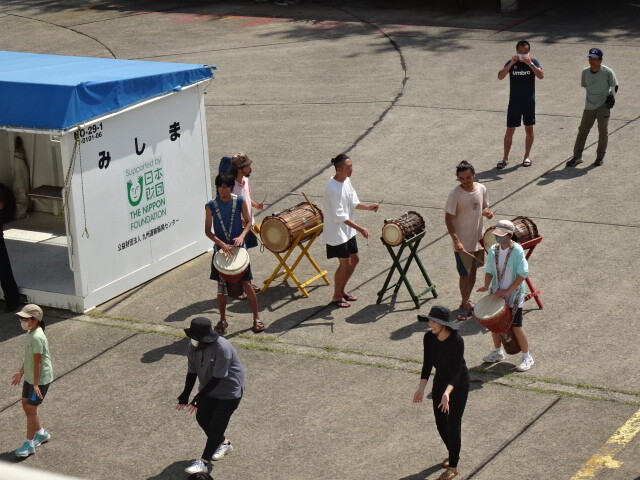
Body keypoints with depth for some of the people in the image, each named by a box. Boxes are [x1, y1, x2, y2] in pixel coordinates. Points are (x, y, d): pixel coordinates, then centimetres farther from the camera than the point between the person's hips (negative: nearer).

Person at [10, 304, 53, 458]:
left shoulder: (37, 337, -27)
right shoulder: (31, 332, 3)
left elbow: (37, 362, -24)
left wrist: (36, 384, -20)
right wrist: (21, 373, 22)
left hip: (40, 379, -9)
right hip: (30, 377, 9)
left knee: (30, 409, -1)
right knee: (26, 405, 17)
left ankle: (29, 444, 11)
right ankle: (41, 433, 34)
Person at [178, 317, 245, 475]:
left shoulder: (222, 348, -33)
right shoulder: (193, 347, -12)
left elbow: (217, 378, -30)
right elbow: (192, 373, -4)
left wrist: (199, 398, -29)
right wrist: (185, 396, -15)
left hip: (229, 391, -7)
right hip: (209, 389, 7)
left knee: (216, 426, -5)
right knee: (202, 418, 11)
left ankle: (204, 462, 3)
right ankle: (223, 443, 37)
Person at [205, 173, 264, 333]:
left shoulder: (240, 201, -5)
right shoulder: (211, 206, -7)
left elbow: (248, 222, 0)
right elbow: (208, 231, -6)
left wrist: (241, 236, -19)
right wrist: (222, 244, -20)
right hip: (220, 250, 1)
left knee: (247, 284, -2)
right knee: (221, 287, 8)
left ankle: (256, 318, 10)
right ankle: (223, 320, 23)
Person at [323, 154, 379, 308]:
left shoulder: (346, 181, 1)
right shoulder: (332, 189, -27)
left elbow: (353, 203, 11)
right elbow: (340, 216, -28)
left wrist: (368, 207, -8)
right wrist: (360, 229, -31)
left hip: (348, 230, 9)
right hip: (336, 232, -9)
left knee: (354, 259, 16)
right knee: (345, 263, -2)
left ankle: (342, 289, 34)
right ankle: (336, 297, 15)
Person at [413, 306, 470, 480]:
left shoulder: (457, 341, -30)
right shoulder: (429, 337, -14)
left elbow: (456, 370, -28)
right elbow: (428, 363, -6)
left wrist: (447, 393, -41)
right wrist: (421, 387, -16)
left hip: (459, 383, -6)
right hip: (440, 381, 6)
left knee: (453, 424, -2)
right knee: (440, 423, 14)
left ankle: (453, 466, 13)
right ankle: (453, 453, 39)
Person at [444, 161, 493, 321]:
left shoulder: (481, 189, -3)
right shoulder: (455, 195, -19)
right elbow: (448, 219, -17)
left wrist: (486, 212, -11)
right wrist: (456, 241, -24)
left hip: (478, 239, 6)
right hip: (462, 243, -6)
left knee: (473, 270, 19)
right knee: (464, 275, 2)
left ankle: (467, 300, 36)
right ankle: (465, 305, 18)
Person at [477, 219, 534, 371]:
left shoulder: (517, 251, -17)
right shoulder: (493, 250, -1)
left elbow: (523, 274, -18)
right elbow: (489, 271, 9)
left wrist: (508, 291, -20)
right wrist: (486, 286, -10)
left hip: (514, 296, -6)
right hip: (497, 294, 6)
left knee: (516, 327, -3)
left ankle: (527, 358, 14)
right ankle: (497, 352, 36)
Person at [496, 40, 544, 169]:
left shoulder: (533, 62, -2)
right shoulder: (511, 63, -2)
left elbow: (541, 76, -19)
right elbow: (500, 76, -16)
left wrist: (530, 63, -27)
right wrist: (511, 64, -25)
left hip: (529, 102, 0)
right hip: (514, 102, 0)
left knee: (529, 129, 9)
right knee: (510, 131, 2)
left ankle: (527, 156, 22)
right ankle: (505, 158, 10)